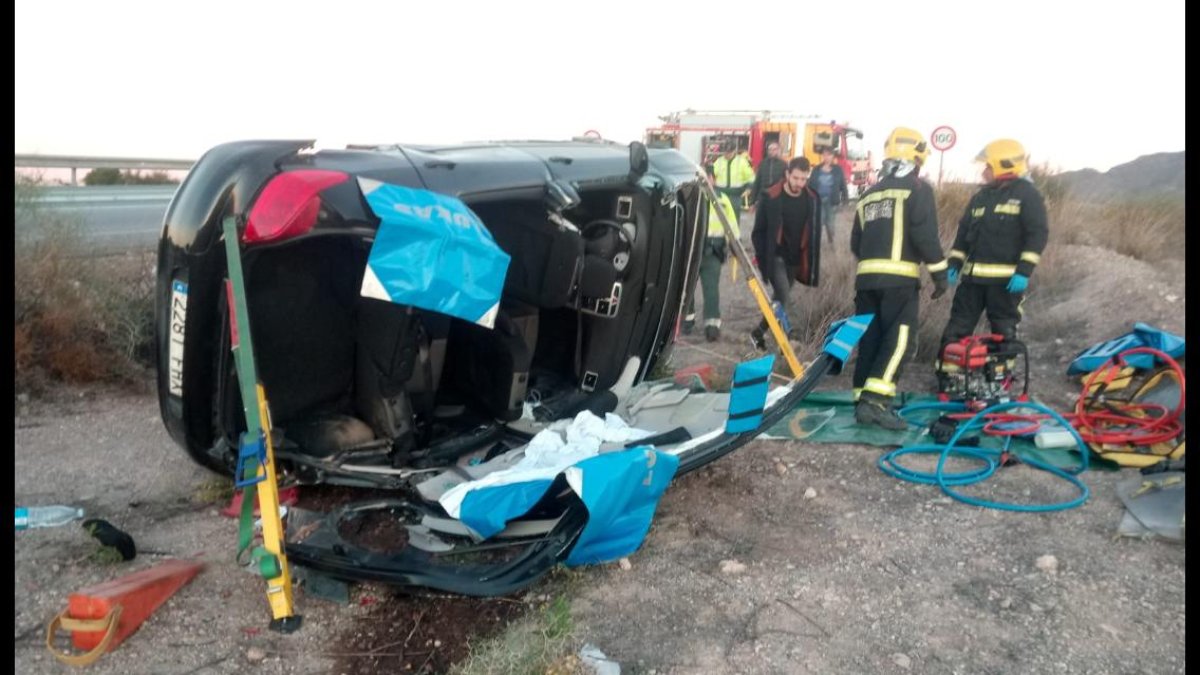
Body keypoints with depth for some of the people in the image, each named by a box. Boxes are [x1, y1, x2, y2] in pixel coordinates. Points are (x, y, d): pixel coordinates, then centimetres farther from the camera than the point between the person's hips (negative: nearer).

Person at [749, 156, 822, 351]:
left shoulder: (813, 200, -1)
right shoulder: (772, 197, -12)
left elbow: (815, 233, 8)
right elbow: (758, 231, -4)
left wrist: (811, 264, 5)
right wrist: (762, 257, -10)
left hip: (795, 260, 4)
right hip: (775, 257, -4)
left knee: (779, 297, 13)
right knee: (782, 296, -19)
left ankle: (759, 332, 30)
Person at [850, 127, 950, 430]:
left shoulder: (869, 194, 21)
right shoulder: (918, 188, 1)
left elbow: (856, 243, 19)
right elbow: (925, 234, -10)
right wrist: (940, 271, -4)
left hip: (866, 277, 7)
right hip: (899, 278, -6)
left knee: (870, 339, 9)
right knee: (897, 339, -8)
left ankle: (863, 402, 10)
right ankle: (876, 400, -18)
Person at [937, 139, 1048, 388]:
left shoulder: (1026, 194, -2)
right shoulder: (981, 197, 16)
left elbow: (1038, 233, -9)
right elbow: (963, 232, 20)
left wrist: (1024, 271, -17)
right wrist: (954, 264, 9)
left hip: (1007, 279, -5)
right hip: (973, 275, 6)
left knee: (1004, 331, 2)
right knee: (957, 327, 5)